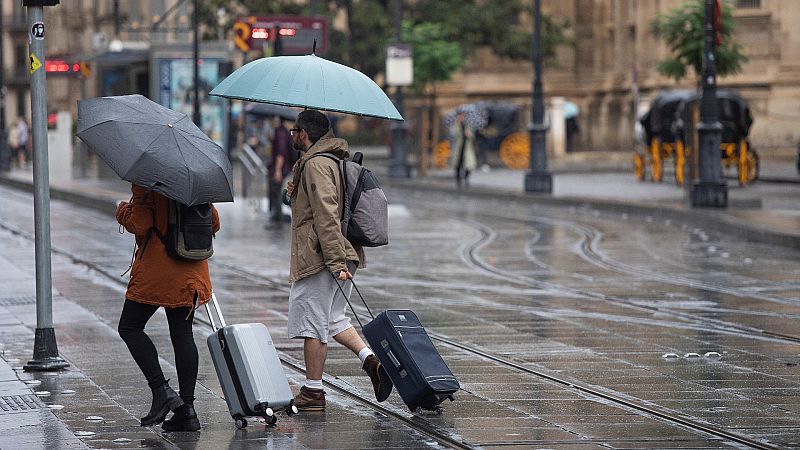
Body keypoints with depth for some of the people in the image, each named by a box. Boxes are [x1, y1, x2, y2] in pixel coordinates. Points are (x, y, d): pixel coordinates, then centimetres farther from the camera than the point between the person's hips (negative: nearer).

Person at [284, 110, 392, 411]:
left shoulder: (315, 164, -13)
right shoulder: (334, 160, 19)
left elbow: (327, 215, -22)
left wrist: (335, 261, -26)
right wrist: (296, 195, 18)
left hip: (320, 258, -10)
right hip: (342, 254, 10)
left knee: (312, 323, -3)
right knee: (332, 318, 17)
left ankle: (313, 393, 2)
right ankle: (371, 359, 0)